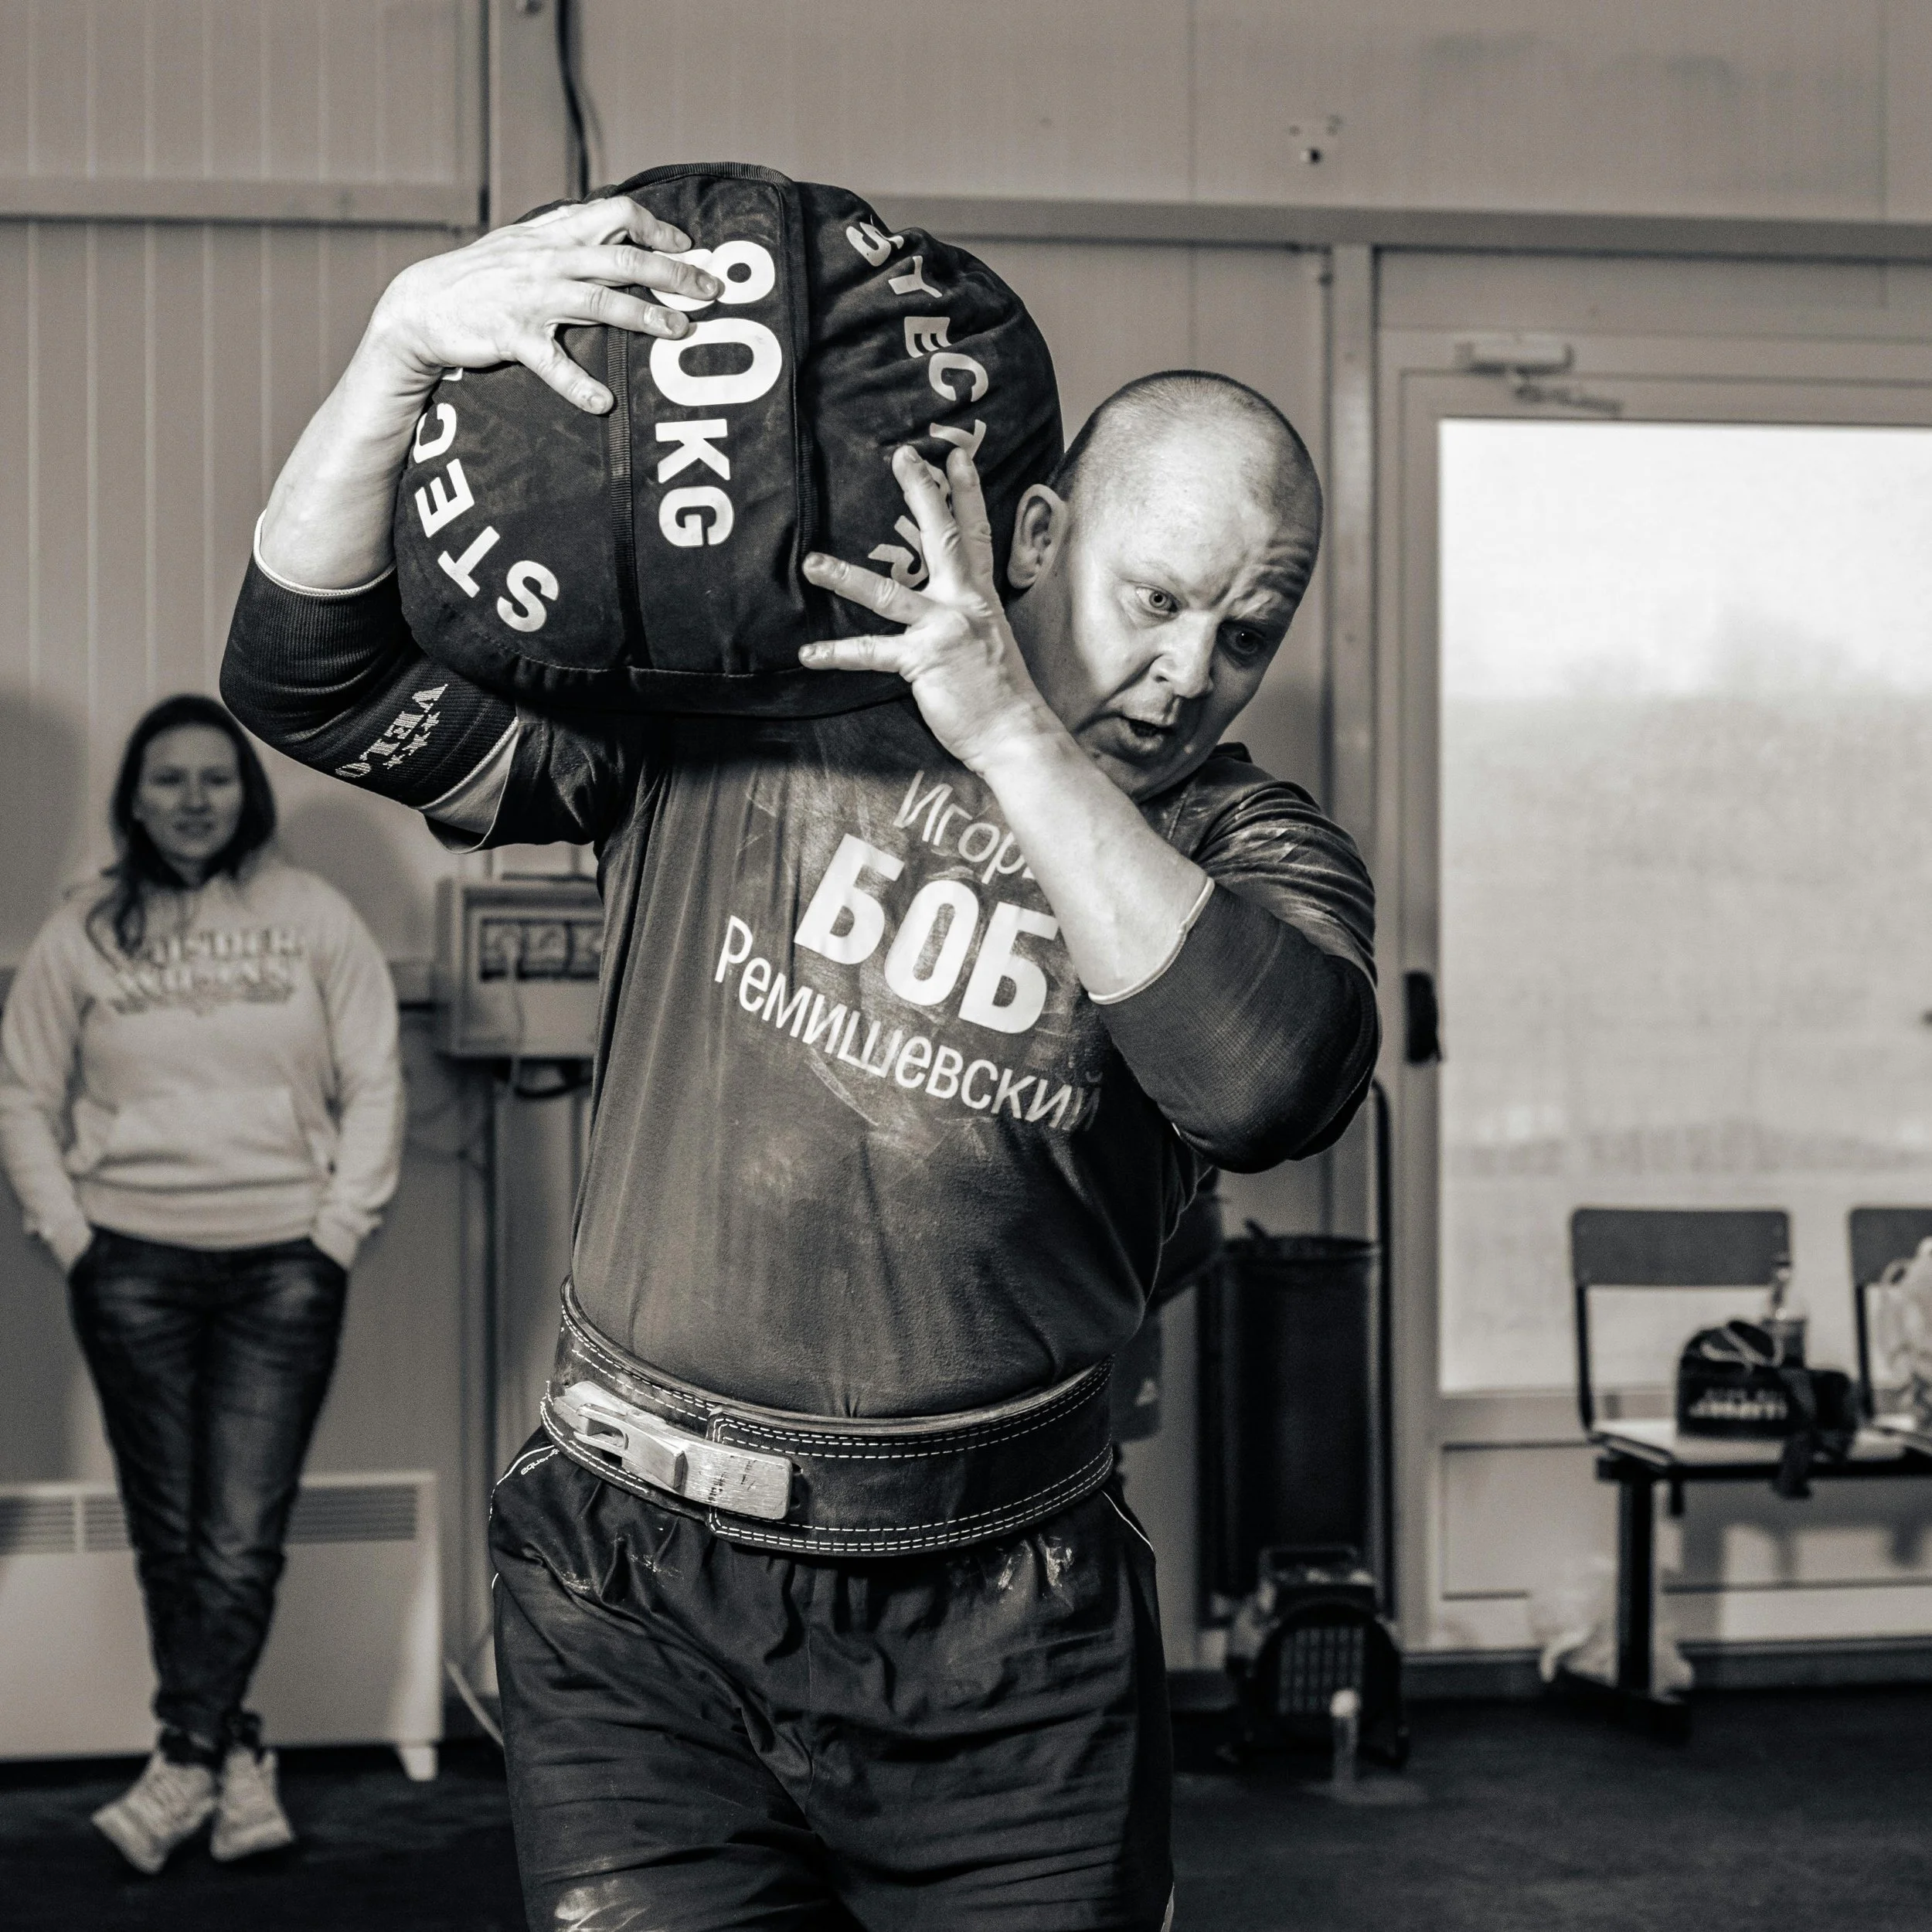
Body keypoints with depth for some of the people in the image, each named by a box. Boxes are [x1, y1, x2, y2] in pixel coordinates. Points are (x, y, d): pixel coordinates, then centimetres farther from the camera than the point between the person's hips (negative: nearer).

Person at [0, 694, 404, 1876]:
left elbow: (374, 1083, 5)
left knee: (243, 1541, -8)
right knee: (167, 1536, 2)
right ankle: (238, 1763, 11)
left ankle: (184, 1768, -4)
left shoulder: (313, 918, 3)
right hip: (133, 1263, 1)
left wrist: (341, 1230, -3)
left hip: (282, 1264, -1)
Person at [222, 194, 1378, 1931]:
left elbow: (1271, 1083, -22)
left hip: (1004, 1632, 1)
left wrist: (1016, 737, -23)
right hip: (643, 1592, -1)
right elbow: (316, 678, -2)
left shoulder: (1248, 852, 1)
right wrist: (408, 344, -17)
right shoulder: (727, 710, 0)